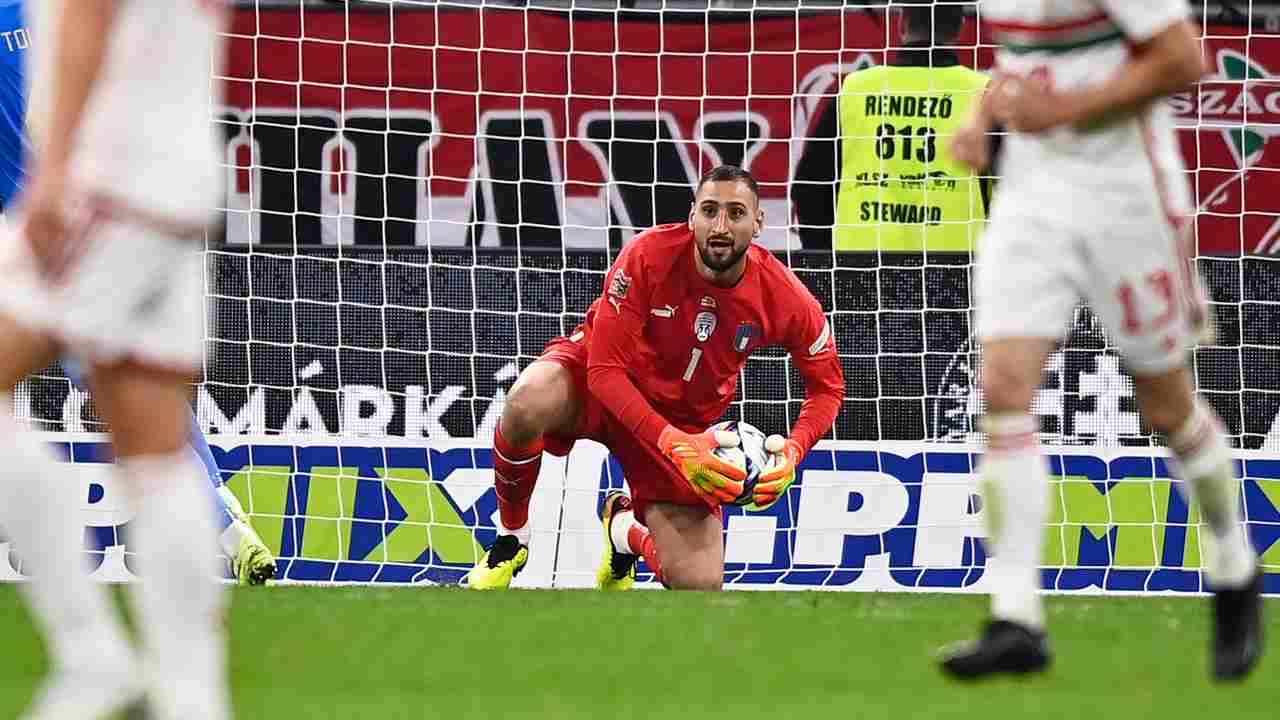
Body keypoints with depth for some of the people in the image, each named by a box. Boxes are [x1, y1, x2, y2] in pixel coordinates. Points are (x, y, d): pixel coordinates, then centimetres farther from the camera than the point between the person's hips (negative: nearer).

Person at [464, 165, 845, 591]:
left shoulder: (786, 299, -20)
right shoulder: (649, 256, -27)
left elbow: (828, 387, -3)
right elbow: (606, 369, -27)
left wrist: (793, 450, -24)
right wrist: (674, 445, -40)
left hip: (685, 421, 3)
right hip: (602, 387, -3)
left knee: (698, 587, -9)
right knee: (526, 404, -40)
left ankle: (627, 531, 29)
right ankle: (510, 539, -10)